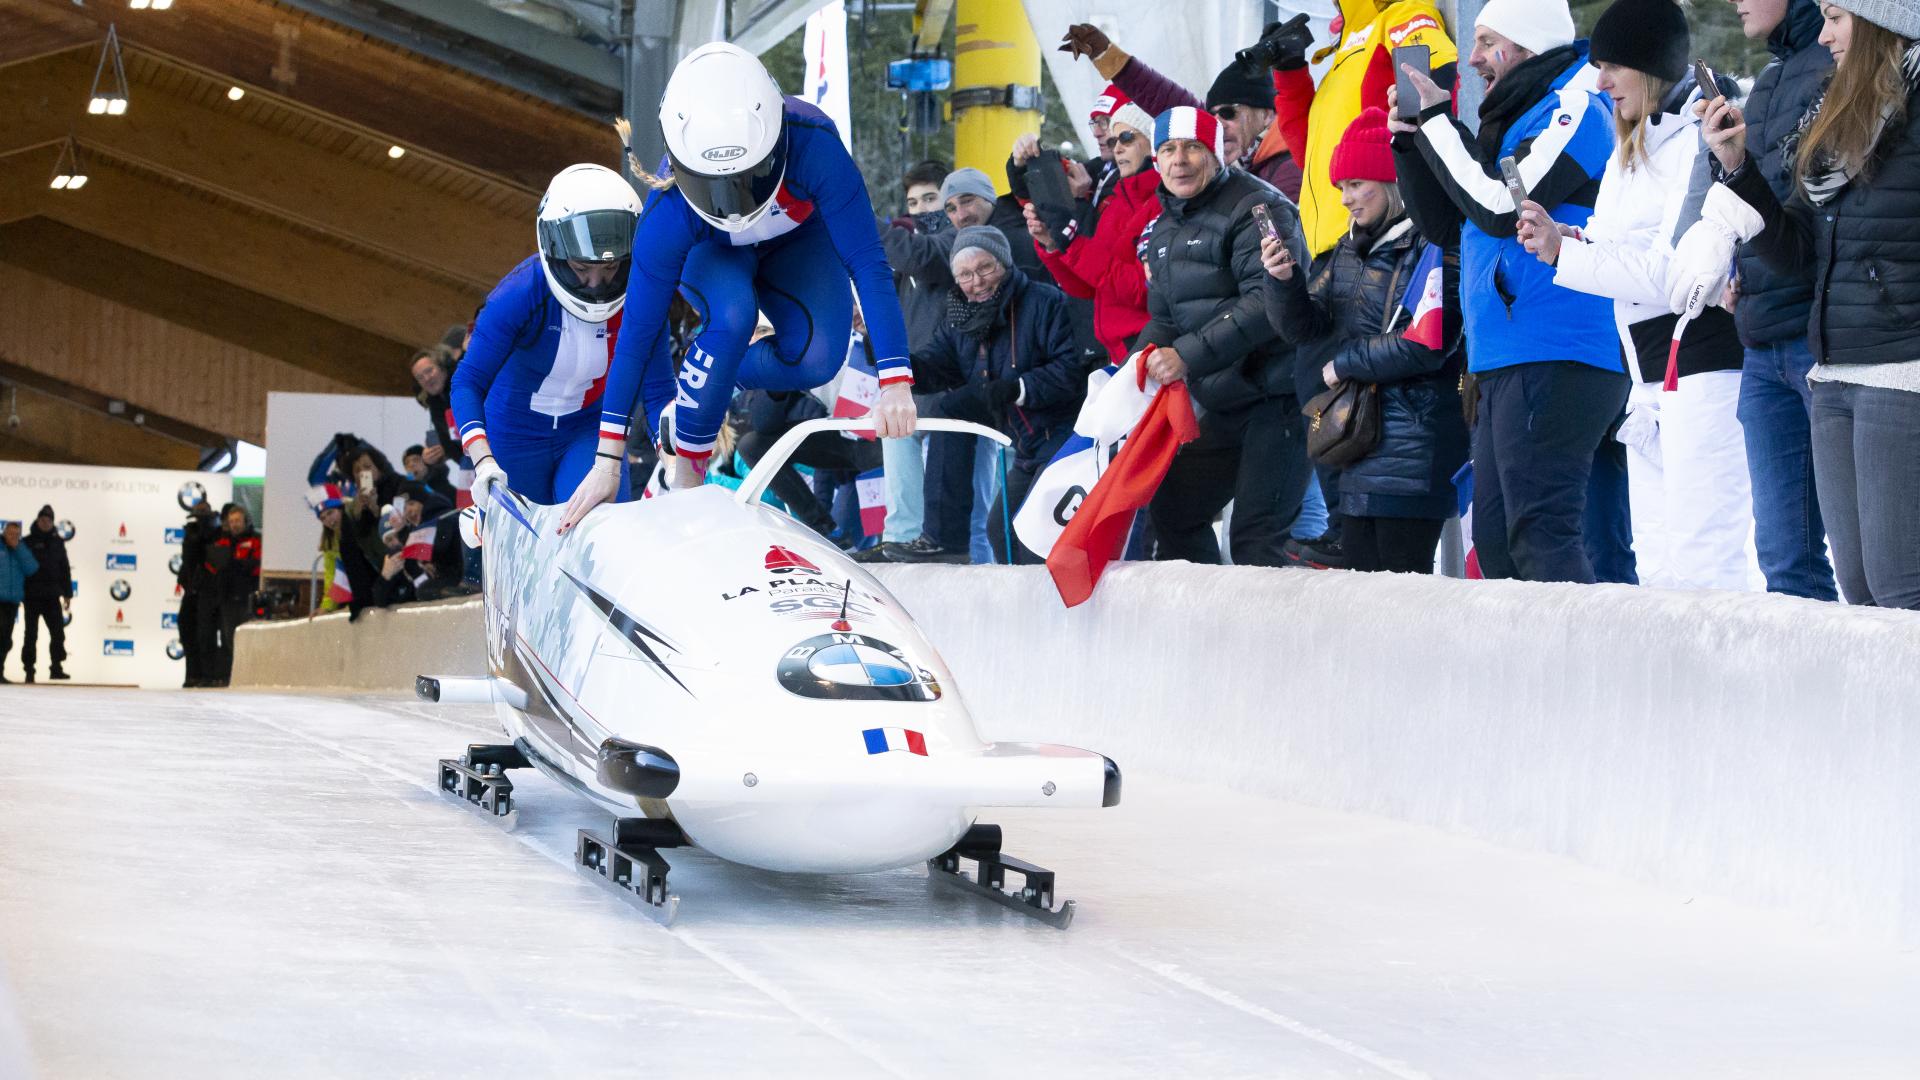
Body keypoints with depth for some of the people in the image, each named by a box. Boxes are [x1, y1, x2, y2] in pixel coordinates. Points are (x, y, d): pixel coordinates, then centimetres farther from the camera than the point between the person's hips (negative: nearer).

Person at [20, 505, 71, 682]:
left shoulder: (57, 542, 11)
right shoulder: (27, 542, 0)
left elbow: (65, 569, 14)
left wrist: (68, 593, 9)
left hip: (52, 596, 3)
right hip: (32, 596, -3)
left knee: (58, 632, -3)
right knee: (31, 634, 1)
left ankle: (56, 667, 3)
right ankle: (29, 669, 5)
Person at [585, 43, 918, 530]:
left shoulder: (814, 143, -42)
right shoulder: (669, 213, -39)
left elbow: (868, 265, -37)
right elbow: (640, 331, -31)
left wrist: (895, 381, -46)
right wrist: (606, 462, -29)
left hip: (798, 239, 2)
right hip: (711, 251, -2)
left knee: (818, 357, -23)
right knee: (732, 315, -34)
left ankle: (720, 374, 8)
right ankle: (684, 470, -17)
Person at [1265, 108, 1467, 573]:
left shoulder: (1432, 248, -11)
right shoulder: (1346, 251, 15)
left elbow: (1425, 347, -18)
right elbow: (1306, 328, 11)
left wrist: (1343, 365, -7)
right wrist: (1284, 282, -9)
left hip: (1412, 443, -8)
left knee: (1402, 573, -9)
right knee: (1357, 566, 7)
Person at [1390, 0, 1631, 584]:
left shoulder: (1574, 110, -8)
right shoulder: (1512, 121, 21)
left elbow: (1501, 206, -18)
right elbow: (1442, 223, 23)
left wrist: (1437, 121, -7)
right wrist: (1411, 140, 9)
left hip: (1554, 359, -10)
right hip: (1505, 362, 10)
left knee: (1541, 535, -14)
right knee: (1496, 542, 10)